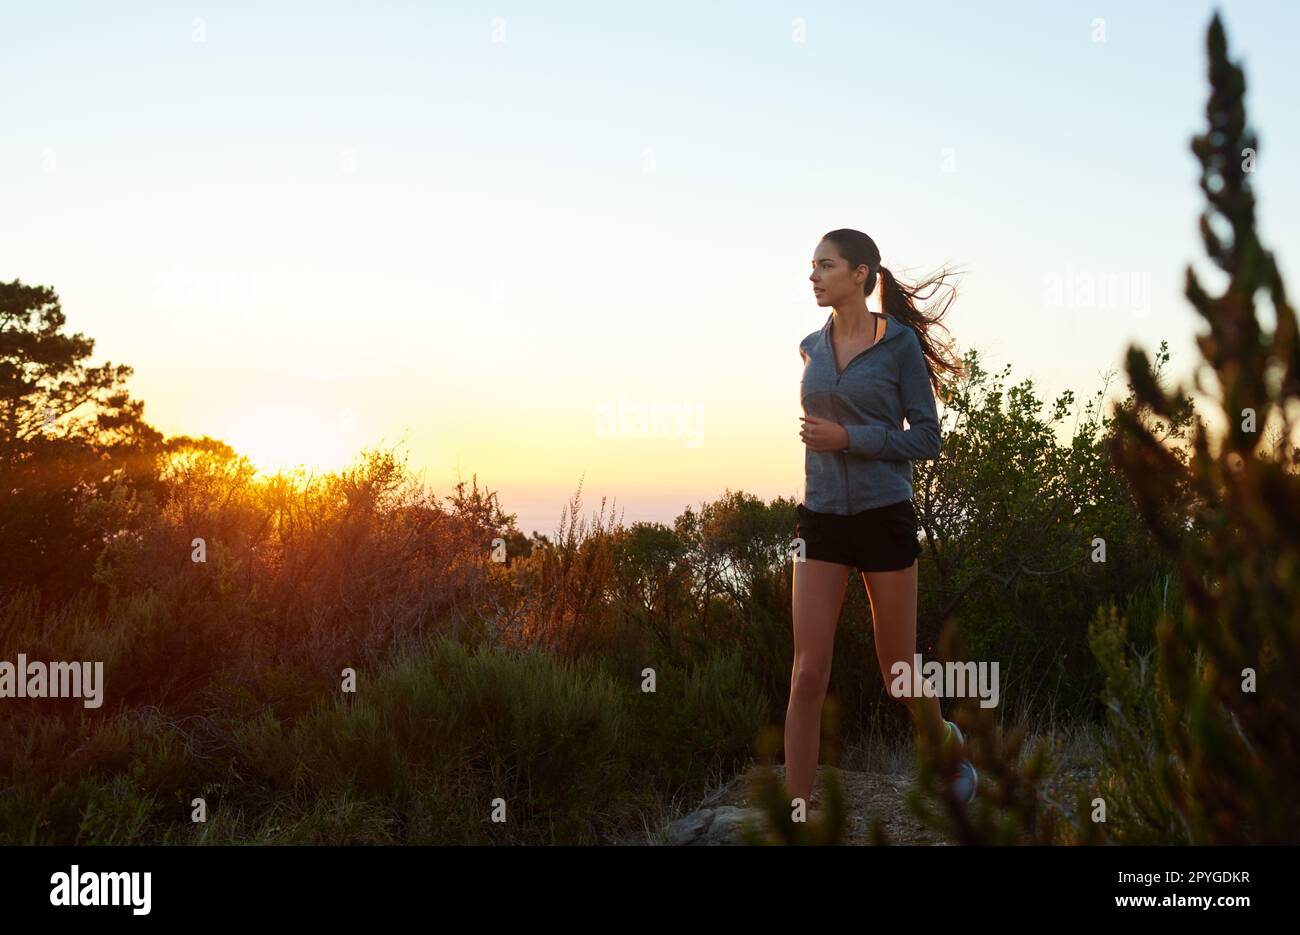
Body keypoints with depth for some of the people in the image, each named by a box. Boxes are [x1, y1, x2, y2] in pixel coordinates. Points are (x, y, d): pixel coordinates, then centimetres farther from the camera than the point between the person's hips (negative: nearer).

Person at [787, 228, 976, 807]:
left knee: (899, 671, 9)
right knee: (808, 675, -7)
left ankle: (945, 743, 40)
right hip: (821, 520, 3)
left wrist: (848, 438, -16)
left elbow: (926, 439, -7)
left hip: (883, 518, -3)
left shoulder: (900, 343, -5)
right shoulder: (813, 348, 8)